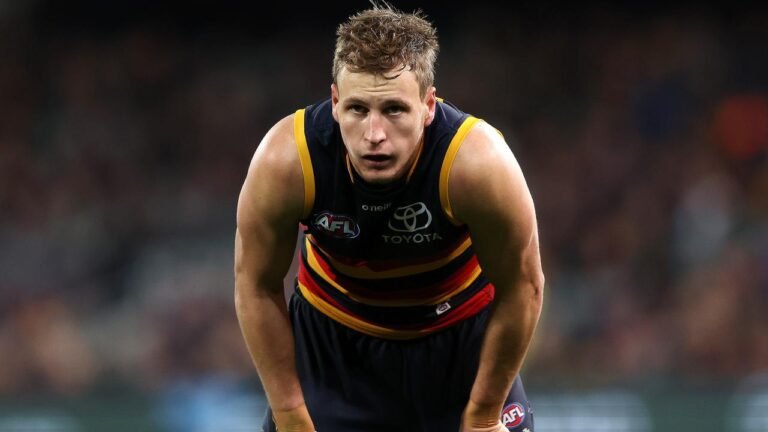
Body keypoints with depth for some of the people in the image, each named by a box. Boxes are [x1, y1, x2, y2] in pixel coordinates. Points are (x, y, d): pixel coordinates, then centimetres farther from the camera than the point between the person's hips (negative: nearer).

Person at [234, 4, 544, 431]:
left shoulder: (478, 163, -34)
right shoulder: (286, 161, -30)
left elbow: (522, 287, -19)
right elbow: (257, 286, -15)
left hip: (461, 336, 0)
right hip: (332, 337, 1)